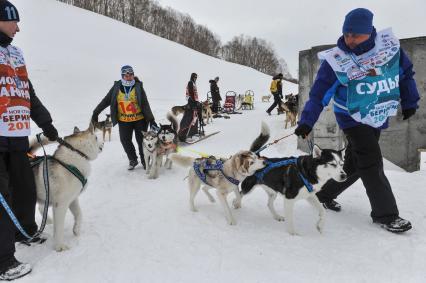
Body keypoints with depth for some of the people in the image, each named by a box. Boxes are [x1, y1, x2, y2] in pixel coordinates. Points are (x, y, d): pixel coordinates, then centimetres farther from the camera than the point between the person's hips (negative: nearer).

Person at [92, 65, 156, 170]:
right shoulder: (116, 87, 0)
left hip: (139, 119, -2)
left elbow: (145, 104, -7)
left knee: (142, 141, 4)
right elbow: (106, 101, 3)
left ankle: (144, 161, 25)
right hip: (123, 121, 2)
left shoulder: (138, 87, -5)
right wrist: (96, 113, 0)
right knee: (125, 141, 4)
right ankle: (133, 160, 27)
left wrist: (151, 120, -11)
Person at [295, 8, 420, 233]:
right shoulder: (335, 60, -15)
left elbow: (406, 73, 10)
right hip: (353, 119, -4)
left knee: (353, 164, 10)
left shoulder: (390, 45, -5)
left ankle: (324, 194, 29)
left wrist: (409, 102, 15)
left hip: (378, 118, 5)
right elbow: (318, 94, -14)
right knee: (371, 163, -11)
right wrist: (306, 121, -20)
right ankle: (385, 214, 2)